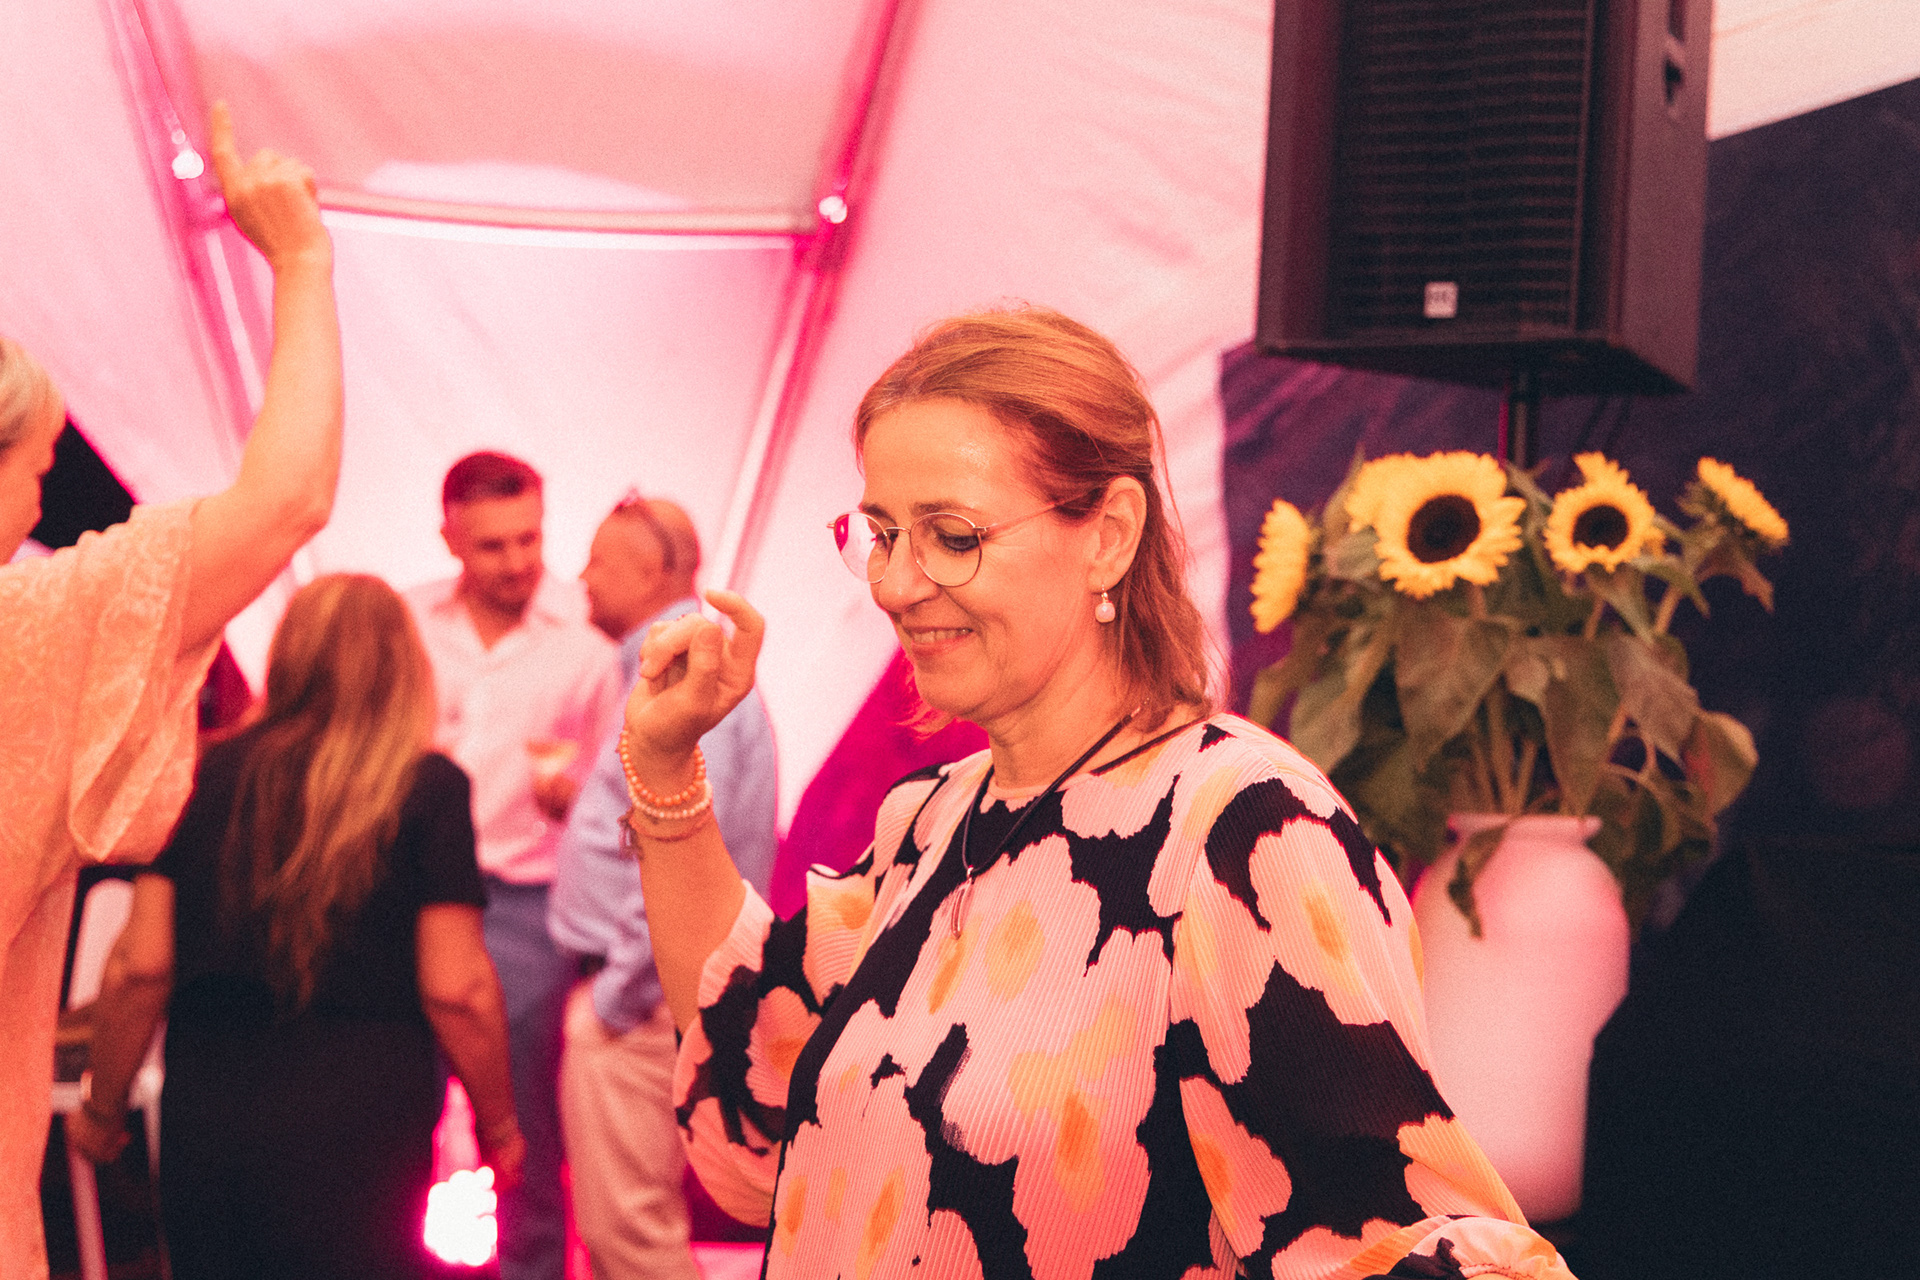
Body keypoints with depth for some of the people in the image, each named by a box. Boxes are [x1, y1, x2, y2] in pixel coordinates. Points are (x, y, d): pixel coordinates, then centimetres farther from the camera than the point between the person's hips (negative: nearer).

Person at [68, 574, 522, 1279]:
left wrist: (103, 1109, 14)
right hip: (360, 1136, -3)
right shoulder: (428, 787, -5)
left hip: (204, 1125, 3)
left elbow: (139, 967, 1)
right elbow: (456, 990, -9)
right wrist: (498, 1129, 4)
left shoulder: (207, 777, 3)